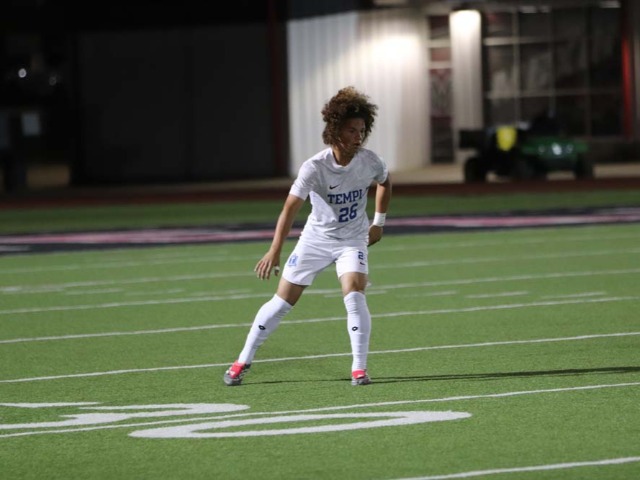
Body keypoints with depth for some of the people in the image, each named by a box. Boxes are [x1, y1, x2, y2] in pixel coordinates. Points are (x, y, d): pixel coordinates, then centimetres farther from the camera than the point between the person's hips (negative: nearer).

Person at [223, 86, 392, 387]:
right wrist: (274, 252, -43)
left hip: (353, 240, 1)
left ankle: (359, 368, -14)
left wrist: (379, 222, 6)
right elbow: (290, 209, -33)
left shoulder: (369, 162, -15)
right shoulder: (314, 167, -26)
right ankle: (243, 361, 18)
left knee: (354, 295, -24)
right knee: (282, 302, 3)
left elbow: (384, 182, 11)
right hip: (316, 239, -1)